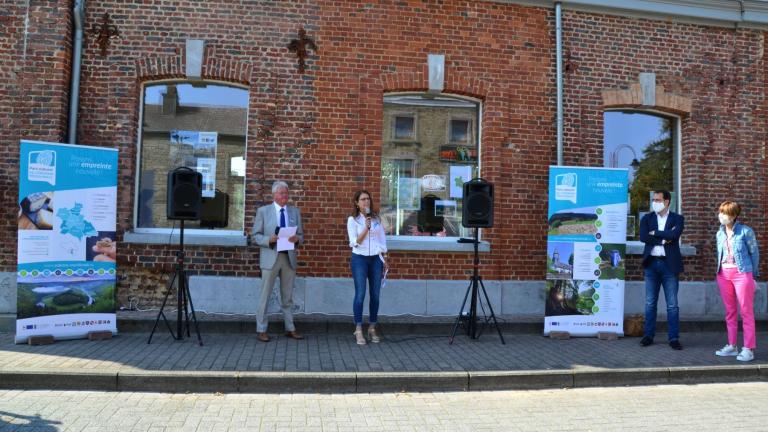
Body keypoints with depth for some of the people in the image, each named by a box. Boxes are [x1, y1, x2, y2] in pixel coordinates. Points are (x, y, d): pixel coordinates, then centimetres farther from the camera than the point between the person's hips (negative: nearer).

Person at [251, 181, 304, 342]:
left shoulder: (295, 211, 9)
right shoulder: (263, 211, 1)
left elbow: (301, 235, 10)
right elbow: (255, 235, -1)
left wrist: (297, 239, -13)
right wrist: (269, 240, -19)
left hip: (289, 258, 3)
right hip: (270, 257, -3)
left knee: (288, 296, 11)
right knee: (265, 295, 2)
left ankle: (290, 328, 19)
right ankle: (261, 330, 11)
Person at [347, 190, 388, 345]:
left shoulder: (376, 218, 9)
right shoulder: (352, 220, -2)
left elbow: (382, 239, 14)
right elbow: (355, 242, -10)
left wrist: (384, 259, 11)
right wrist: (366, 228, -22)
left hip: (376, 259, 4)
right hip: (360, 259, -4)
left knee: (375, 295, 4)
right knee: (360, 294, -8)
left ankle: (372, 328, 15)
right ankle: (358, 330, -2)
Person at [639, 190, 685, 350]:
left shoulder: (677, 219, 4)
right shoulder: (647, 218, 9)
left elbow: (674, 234, -16)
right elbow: (643, 237, -7)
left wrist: (655, 233, -8)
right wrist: (664, 239, -12)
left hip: (669, 264, -2)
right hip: (651, 263, 2)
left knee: (672, 304, 2)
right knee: (650, 303, 7)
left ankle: (674, 338, 9)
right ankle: (648, 335, 15)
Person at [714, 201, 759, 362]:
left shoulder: (746, 231, -7)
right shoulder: (720, 233, 8)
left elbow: (754, 253, 0)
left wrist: (752, 274, 2)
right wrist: (720, 271, 9)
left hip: (742, 274, -5)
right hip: (723, 275, 5)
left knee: (746, 312, -2)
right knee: (730, 312, 10)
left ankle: (748, 349, 2)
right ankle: (732, 346, 18)